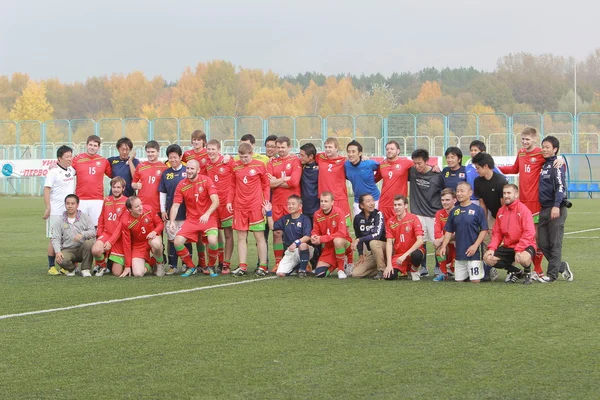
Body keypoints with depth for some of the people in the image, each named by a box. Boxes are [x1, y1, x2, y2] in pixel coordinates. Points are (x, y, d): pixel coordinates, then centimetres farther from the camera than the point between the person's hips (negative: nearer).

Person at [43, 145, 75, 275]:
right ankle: (51, 267, 3)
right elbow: (46, 190, -10)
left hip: (69, 211, 6)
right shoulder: (53, 172, -8)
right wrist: (48, 208, -16)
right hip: (55, 211, -6)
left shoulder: (72, 170, 9)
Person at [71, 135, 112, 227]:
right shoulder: (77, 159, 5)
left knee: (97, 226, -2)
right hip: (80, 200, 0)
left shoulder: (103, 161, 7)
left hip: (97, 200, 0)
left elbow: (113, 175, 13)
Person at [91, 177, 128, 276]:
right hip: (106, 233, 3)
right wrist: (99, 235, 0)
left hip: (119, 238, -3)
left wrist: (111, 241, -16)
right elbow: (101, 219, 14)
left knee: (117, 273, -4)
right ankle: (101, 266, 3)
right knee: (95, 250, -32)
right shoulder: (107, 200, 8)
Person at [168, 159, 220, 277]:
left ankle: (211, 266, 1)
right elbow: (175, 205, -2)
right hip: (191, 219, 3)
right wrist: (172, 222, -18)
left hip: (208, 218, -3)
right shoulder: (181, 185, -1)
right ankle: (191, 267, 8)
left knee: (212, 241, -29)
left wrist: (207, 214, -35)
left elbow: (215, 201, -18)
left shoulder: (206, 181, -10)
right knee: (177, 242, -17)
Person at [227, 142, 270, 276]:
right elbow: (232, 185, 14)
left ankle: (263, 267, 5)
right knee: (241, 237, 4)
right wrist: (229, 201, 6)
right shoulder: (235, 166, 6)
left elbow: (266, 185, 2)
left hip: (256, 207, -3)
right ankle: (242, 267, 8)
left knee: (259, 236, 0)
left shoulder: (259, 165, -2)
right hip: (239, 206, 3)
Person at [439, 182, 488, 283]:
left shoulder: (477, 210, -6)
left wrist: (475, 246, -14)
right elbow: (449, 231, 14)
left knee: (475, 280, -7)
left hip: (474, 252, -5)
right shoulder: (454, 211, 9)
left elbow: (484, 230, -6)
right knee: (459, 280, 7)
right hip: (459, 253, 5)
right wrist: (444, 246, 2)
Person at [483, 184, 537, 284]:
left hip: (524, 246, -7)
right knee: (487, 258, -9)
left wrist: (518, 250, -26)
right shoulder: (501, 211, 8)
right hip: (507, 247, 7)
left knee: (524, 258, -39)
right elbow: (497, 233, 10)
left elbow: (529, 233, -18)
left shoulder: (523, 209, -11)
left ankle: (527, 273, 1)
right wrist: (492, 248, -7)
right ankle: (516, 272, 9)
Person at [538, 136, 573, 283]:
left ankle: (552, 274, 1)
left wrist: (556, 206, -25)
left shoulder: (556, 165, -7)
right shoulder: (544, 165, 17)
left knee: (555, 243, -3)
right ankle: (562, 266, 21)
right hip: (544, 209, 8)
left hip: (556, 210, -8)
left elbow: (560, 186, -16)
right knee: (542, 243, 7)